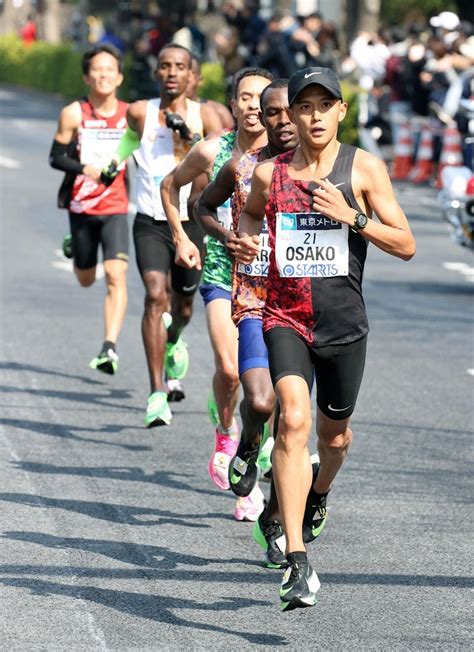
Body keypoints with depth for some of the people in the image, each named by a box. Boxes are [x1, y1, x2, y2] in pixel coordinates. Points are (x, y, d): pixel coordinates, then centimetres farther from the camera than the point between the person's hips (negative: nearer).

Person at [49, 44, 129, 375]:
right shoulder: (74, 114, -7)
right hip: (81, 207, 1)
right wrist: (85, 169, -19)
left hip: (116, 208, -1)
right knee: (87, 279, 18)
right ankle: (74, 247, 55)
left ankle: (110, 347, -22)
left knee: (116, 276, -19)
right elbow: (56, 157, -4)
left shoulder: (131, 115, -4)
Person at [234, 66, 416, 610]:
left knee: (334, 429, 18)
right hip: (285, 316, -1)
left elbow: (406, 246, -5)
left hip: (343, 321, 1)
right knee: (293, 420, -22)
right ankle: (297, 563, -27)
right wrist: (244, 237, 4)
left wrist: (351, 217, -18)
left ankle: (318, 496, 56)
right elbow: (250, 212, 26)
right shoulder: (269, 173, 3)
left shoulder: (363, 168, -3)